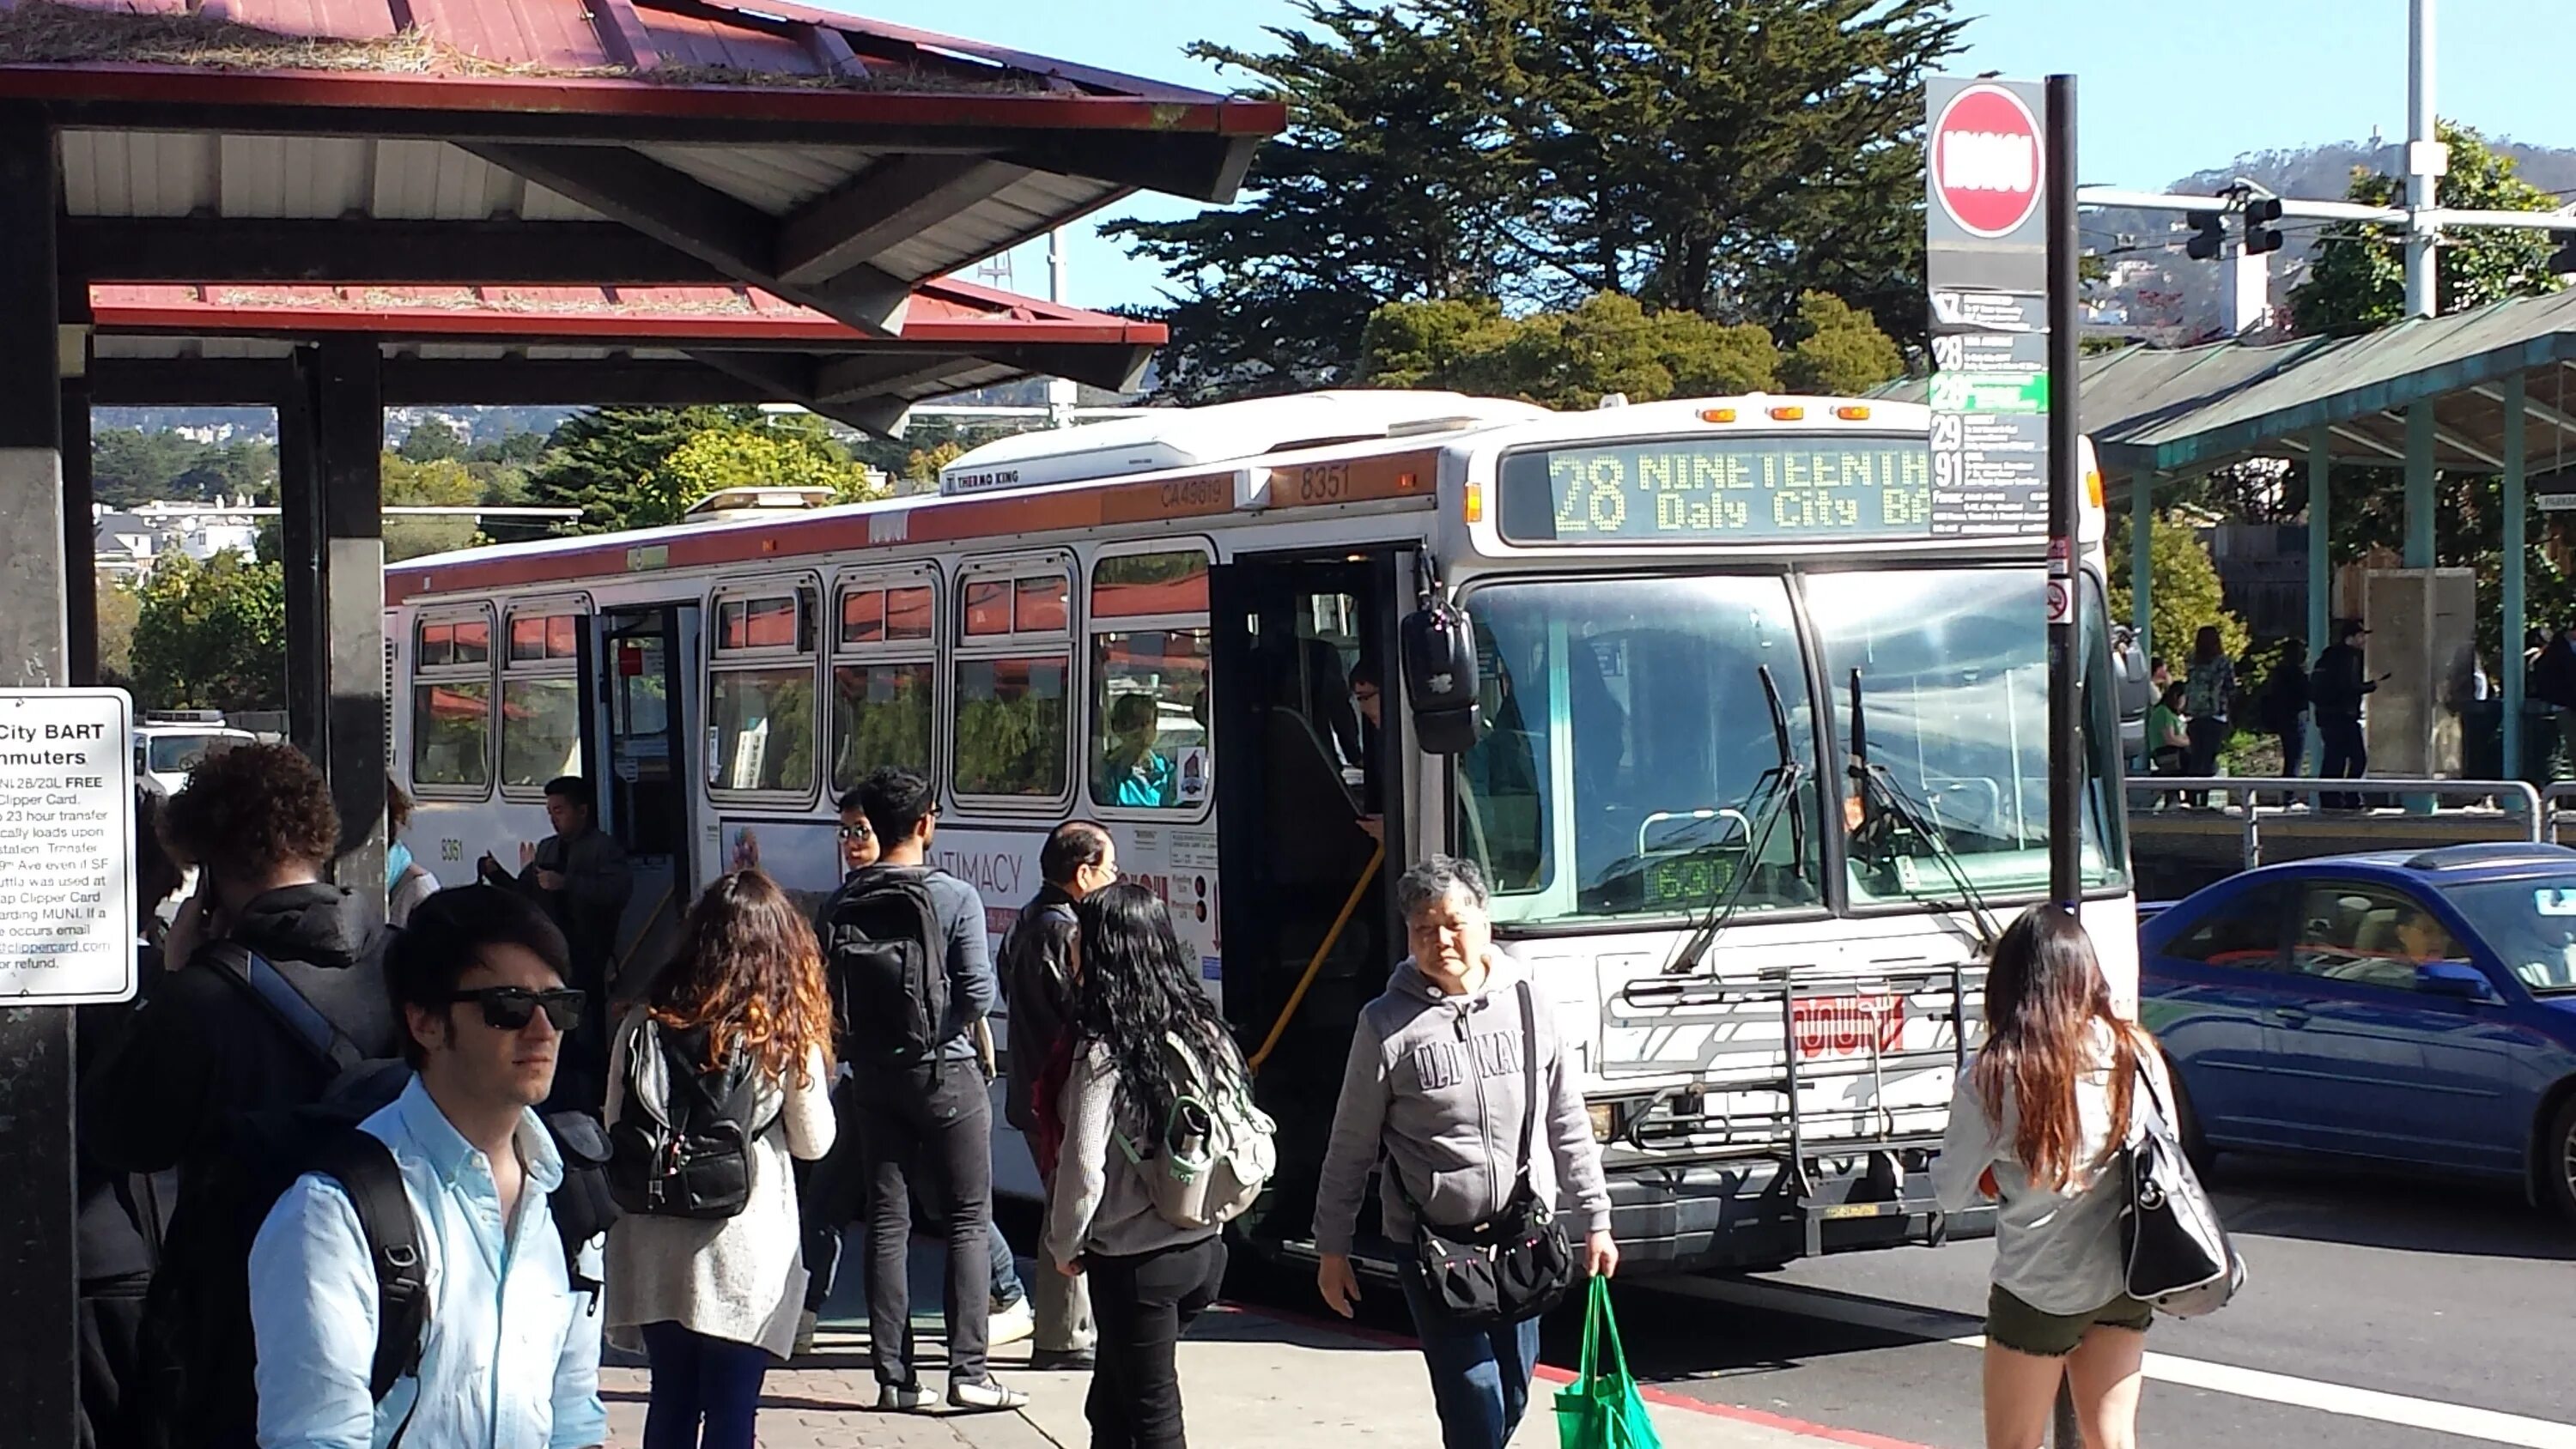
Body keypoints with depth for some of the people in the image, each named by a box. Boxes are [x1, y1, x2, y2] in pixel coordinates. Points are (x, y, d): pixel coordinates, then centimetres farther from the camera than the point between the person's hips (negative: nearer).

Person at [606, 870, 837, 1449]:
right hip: (744, 1252, -3)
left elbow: (615, 1133, 4)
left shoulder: (643, 1026, 1)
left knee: (671, 1402, 15)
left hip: (654, 1248, 3)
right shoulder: (787, 1034, -7)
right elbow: (813, 1142, 2)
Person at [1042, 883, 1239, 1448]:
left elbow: (1084, 1169, -20)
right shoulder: (1201, 1031, 0)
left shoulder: (1104, 1052, -18)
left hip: (1133, 1262, -6)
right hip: (1204, 1248, 6)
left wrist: (1064, 1246, -3)